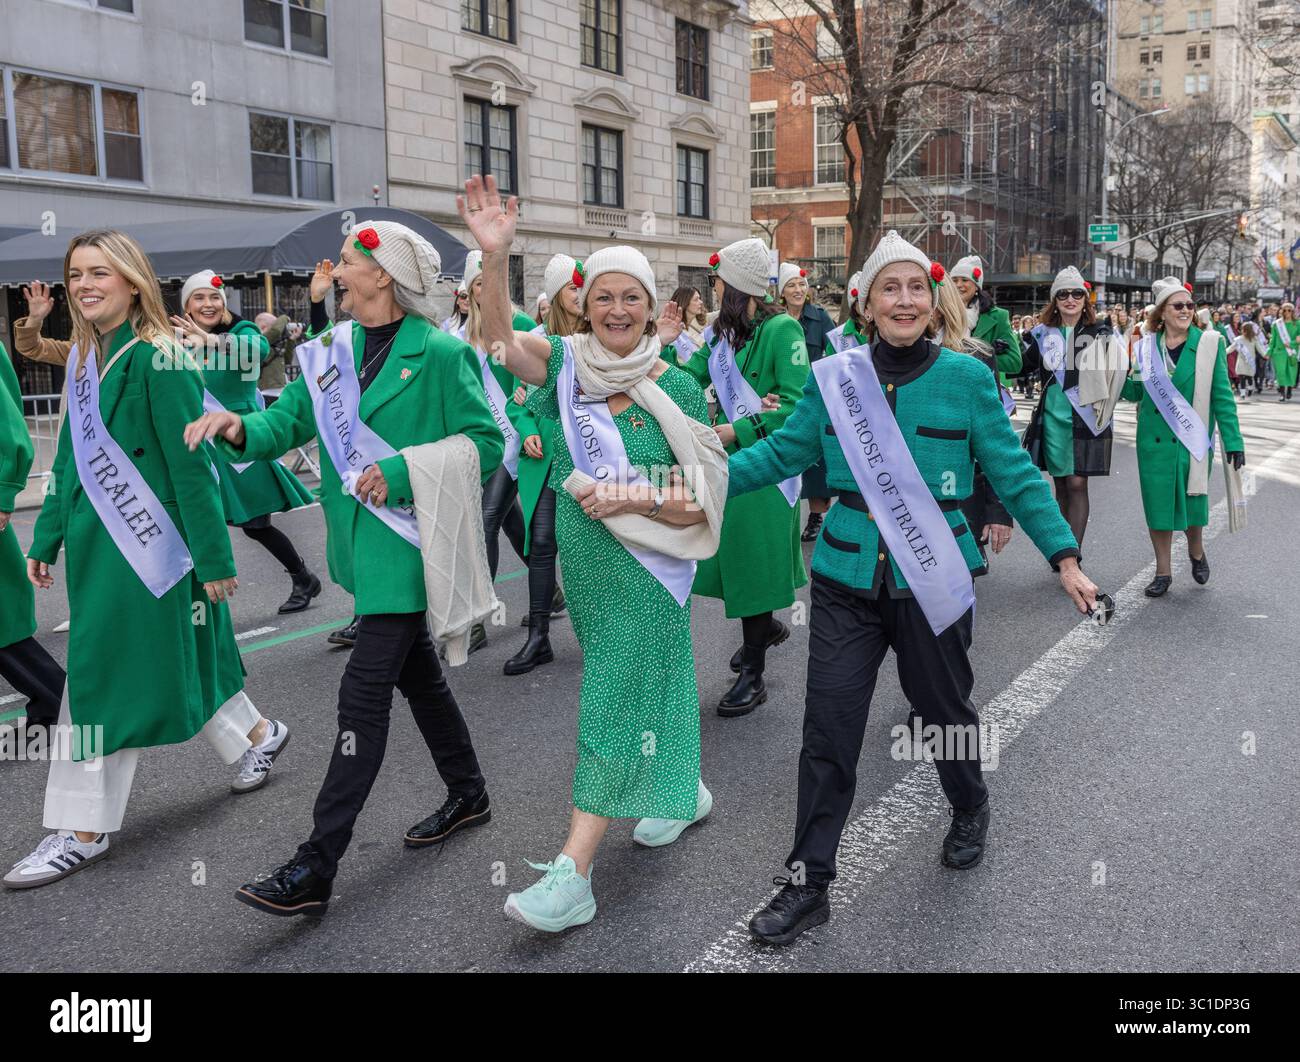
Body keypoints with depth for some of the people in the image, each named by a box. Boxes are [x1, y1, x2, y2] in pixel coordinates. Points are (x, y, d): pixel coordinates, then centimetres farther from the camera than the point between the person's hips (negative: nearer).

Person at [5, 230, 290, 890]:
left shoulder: (156, 359, -15)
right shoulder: (85, 358, 10)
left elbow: (190, 466, -16)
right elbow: (71, 458, 15)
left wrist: (213, 556, -16)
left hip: (146, 543, -8)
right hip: (98, 541, 8)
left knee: (105, 678, -3)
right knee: (170, 657, 18)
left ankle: (85, 830, 8)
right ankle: (255, 735, 39)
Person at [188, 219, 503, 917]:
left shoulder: (439, 354, -12)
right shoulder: (332, 350, 8)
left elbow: (485, 442, -12)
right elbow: (289, 421, 3)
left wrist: (401, 475, -21)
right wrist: (240, 429, -18)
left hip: (408, 541, -8)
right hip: (362, 541, 8)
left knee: (363, 691, -8)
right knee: (415, 670, 19)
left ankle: (317, 867, -3)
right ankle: (467, 795, 39)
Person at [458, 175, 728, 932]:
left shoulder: (676, 388, -8)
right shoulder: (567, 364, -2)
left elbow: (702, 501, -8)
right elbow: (502, 337, -22)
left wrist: (640, 499, -25)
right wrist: (496, 256, -37)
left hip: (650, 569, -4)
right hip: (585, 559, 4)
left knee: (618, 700, -4)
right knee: (643, 684, 19)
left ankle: (573, 876, -2)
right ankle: (684, 792, 44)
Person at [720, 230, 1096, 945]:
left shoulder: (967, 378, -4)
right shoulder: (833, 378, 0)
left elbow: (1014, 474, -2)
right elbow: (782, 452, 6)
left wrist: (1064, 557, -7)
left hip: (932, 583, -1)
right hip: (846, 582, 1)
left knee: (943, 709, 17)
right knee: (828, 731, 0)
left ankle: (970, 811, 49)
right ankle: (808, 883, 12)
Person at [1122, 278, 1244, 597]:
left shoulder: (1209, 343, -5)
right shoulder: (1146, 346, 3)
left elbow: (1221, 395, -4)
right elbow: (1135, 393, 10)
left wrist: (1233, 440, -7)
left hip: (1193, 438, -2)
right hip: (1154, 439, 2)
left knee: (1193, 499, 6)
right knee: (1157, 501, 5)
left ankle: (1196, 551, 38)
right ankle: (1163, 572, 18)